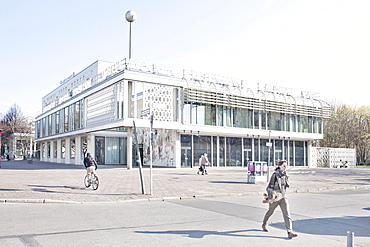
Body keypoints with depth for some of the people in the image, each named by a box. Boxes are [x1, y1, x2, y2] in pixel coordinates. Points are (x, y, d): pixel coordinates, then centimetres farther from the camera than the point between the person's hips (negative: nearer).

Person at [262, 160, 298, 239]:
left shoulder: (284, 175, 3)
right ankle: (264, 224, 43)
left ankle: (290, 232, -15)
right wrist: (270, 198, -17)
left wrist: (282, 195, 14)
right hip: (275, 197, -4)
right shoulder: (275, 175, -15)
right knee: (270, 212, 17)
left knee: (287, 214, -9)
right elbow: (270, 187, -15)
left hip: (282, 197, 5)